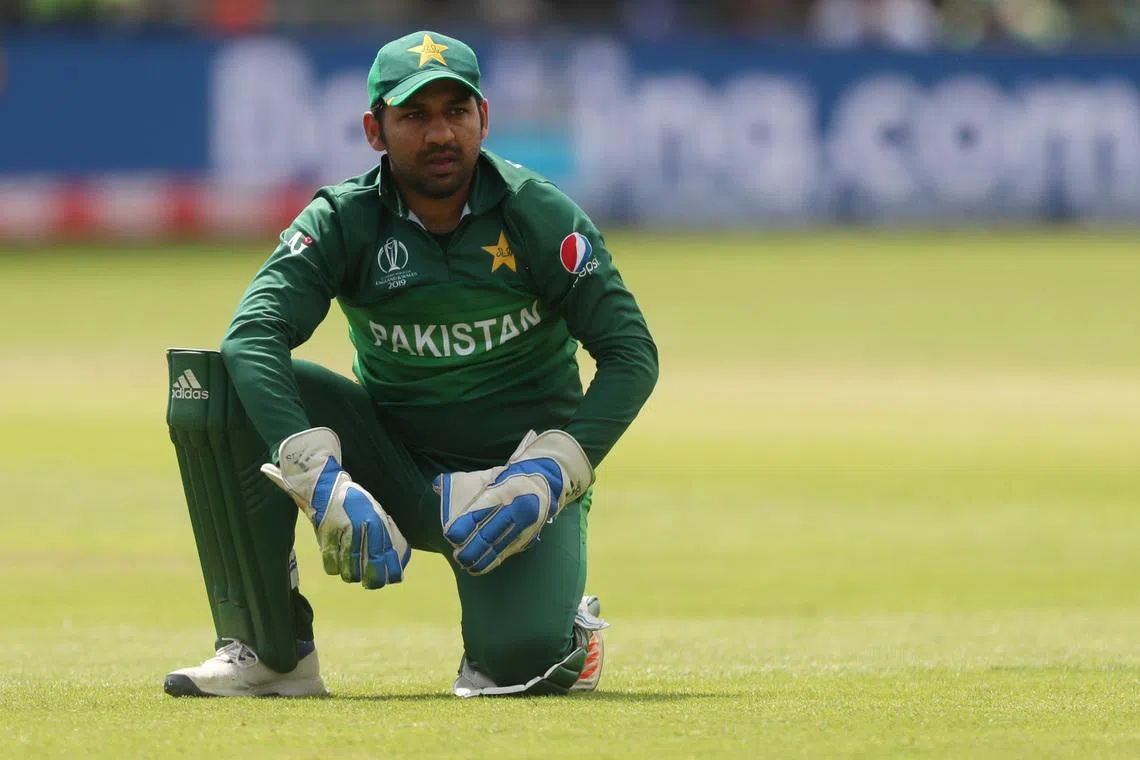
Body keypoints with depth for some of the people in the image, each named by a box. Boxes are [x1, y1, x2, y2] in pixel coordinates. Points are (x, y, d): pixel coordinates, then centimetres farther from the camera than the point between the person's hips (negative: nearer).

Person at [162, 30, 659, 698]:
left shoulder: (540, 217, -12)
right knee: (211, 381, -20)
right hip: (389, 461, 3)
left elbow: (632, 355, -11)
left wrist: (550, 474, -25)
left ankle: (566, 626, 11)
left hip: (515, 466, -3)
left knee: (518, 656, -32)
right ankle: (272, 653, -16)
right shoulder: (343, 221, -10)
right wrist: (320, 479, -40)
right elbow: (253, 335, -25)